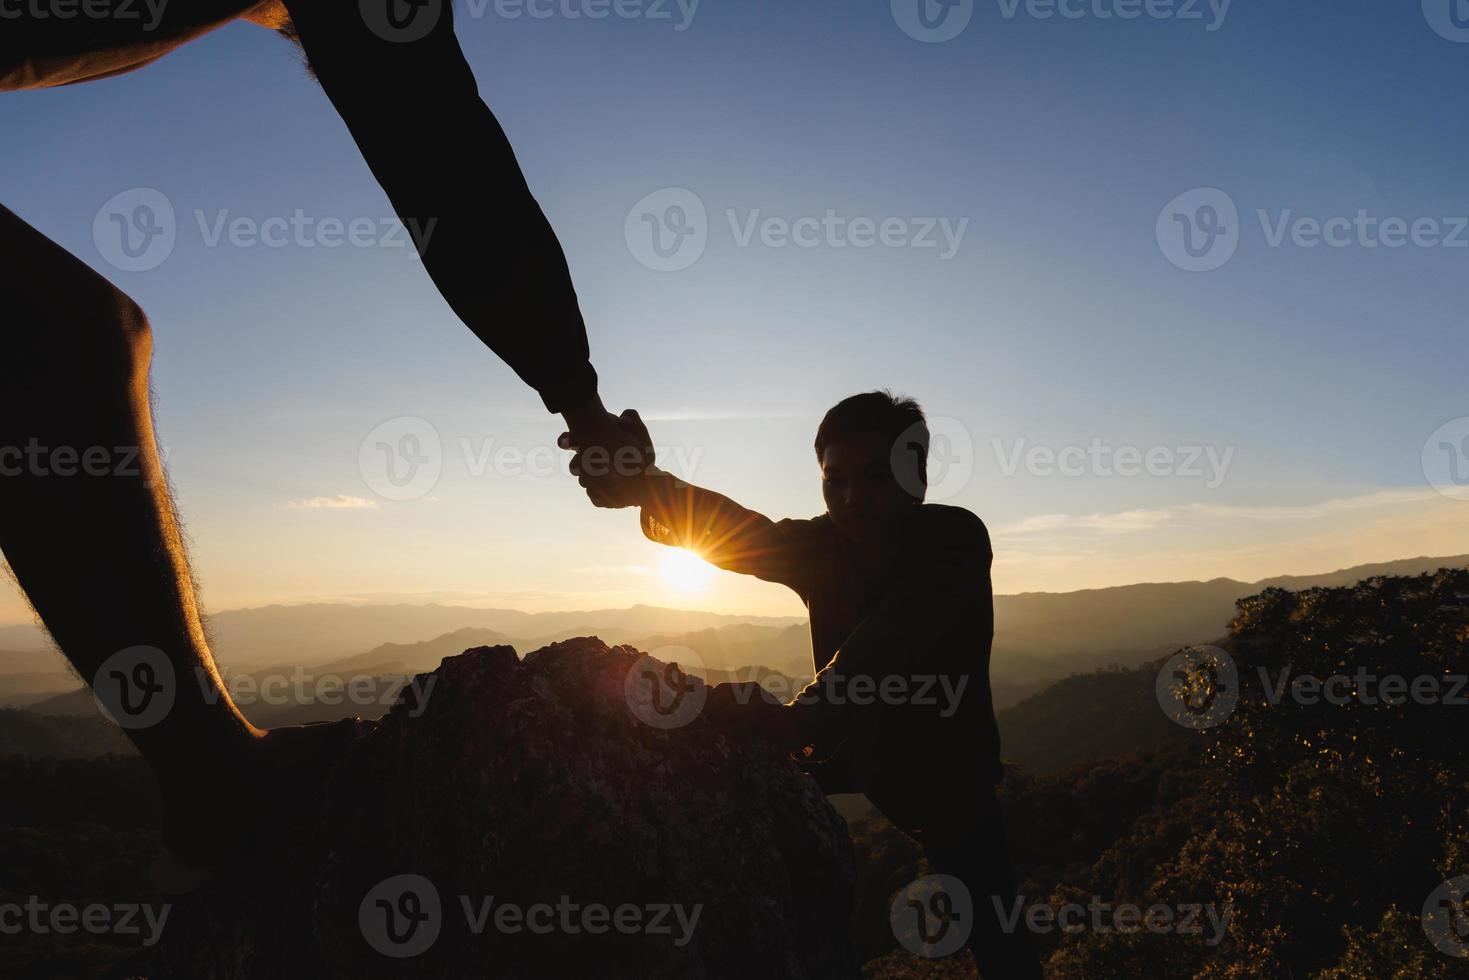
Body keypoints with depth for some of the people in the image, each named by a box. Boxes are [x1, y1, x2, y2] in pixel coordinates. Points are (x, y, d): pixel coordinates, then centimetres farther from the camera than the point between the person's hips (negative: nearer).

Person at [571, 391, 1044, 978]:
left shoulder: (955, 538, -23)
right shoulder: (826, 544, -12)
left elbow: (886, 648, -40)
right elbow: (744, 531, -31)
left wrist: (800, 719, -57)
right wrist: (647, 485, -50)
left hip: (947, 769, -3)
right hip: (848, 748, 4)